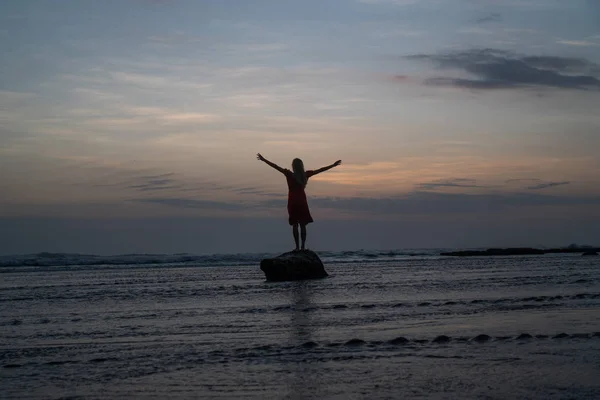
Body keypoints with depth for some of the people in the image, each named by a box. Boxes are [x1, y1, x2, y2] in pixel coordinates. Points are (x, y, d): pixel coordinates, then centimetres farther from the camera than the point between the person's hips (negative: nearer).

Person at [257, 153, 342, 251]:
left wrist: (263, 160, -7)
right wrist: (334, 165, 16)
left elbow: (275, 166, -11)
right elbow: (320, 170, 6)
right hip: (302, 201, 2)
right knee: (303, 225, 5)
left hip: (293, 202, -2)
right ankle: (303, 246, 3)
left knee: (295, 224, 1)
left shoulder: (289, 174, -11)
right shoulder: (305, 175, -3)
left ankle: (297, 246, -4)